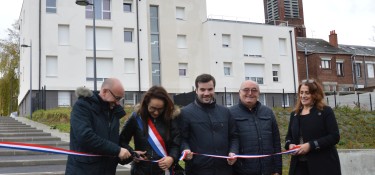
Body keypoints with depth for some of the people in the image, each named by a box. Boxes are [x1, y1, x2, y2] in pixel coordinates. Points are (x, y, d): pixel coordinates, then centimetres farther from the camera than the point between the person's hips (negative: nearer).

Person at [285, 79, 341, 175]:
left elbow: (334, 136, -10)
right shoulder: (294, 114, 15)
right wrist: (289, 144, -3)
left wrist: (311, 145, -19)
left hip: (323, 165, -4)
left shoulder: (325, 111, -1)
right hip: (299, 165, 5)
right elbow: (289, 136, 22)